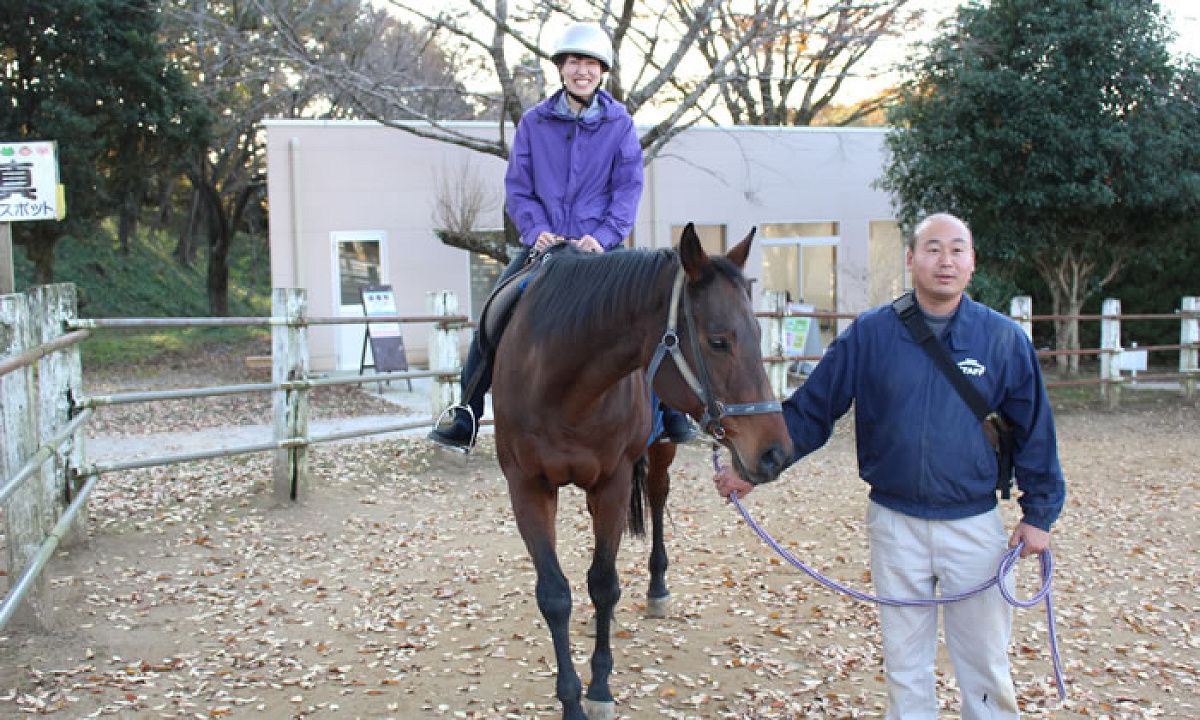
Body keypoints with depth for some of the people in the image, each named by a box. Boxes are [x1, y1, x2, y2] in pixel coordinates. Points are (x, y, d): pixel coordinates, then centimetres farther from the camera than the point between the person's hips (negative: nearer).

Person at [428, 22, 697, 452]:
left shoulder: (620, 123, 1)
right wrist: (535, 230, -12)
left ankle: (672, 414, 5)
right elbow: (517, 187, 5)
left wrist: (604, 236, -16)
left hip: (600, 244, -1)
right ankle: (465, 422, 6)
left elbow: (629, 188, -2)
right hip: (543, 243, 1)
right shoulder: (534, 122, 2)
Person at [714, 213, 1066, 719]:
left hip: (975, 526, 0)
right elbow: (810, 410, -2)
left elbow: (1034, 431, 3)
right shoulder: (870, 334, -5)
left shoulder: (1004, 339, -4)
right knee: (905, 664, 14)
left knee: (985, 666, 12)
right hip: (895, 524, 1)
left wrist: (1040, 513, 3)